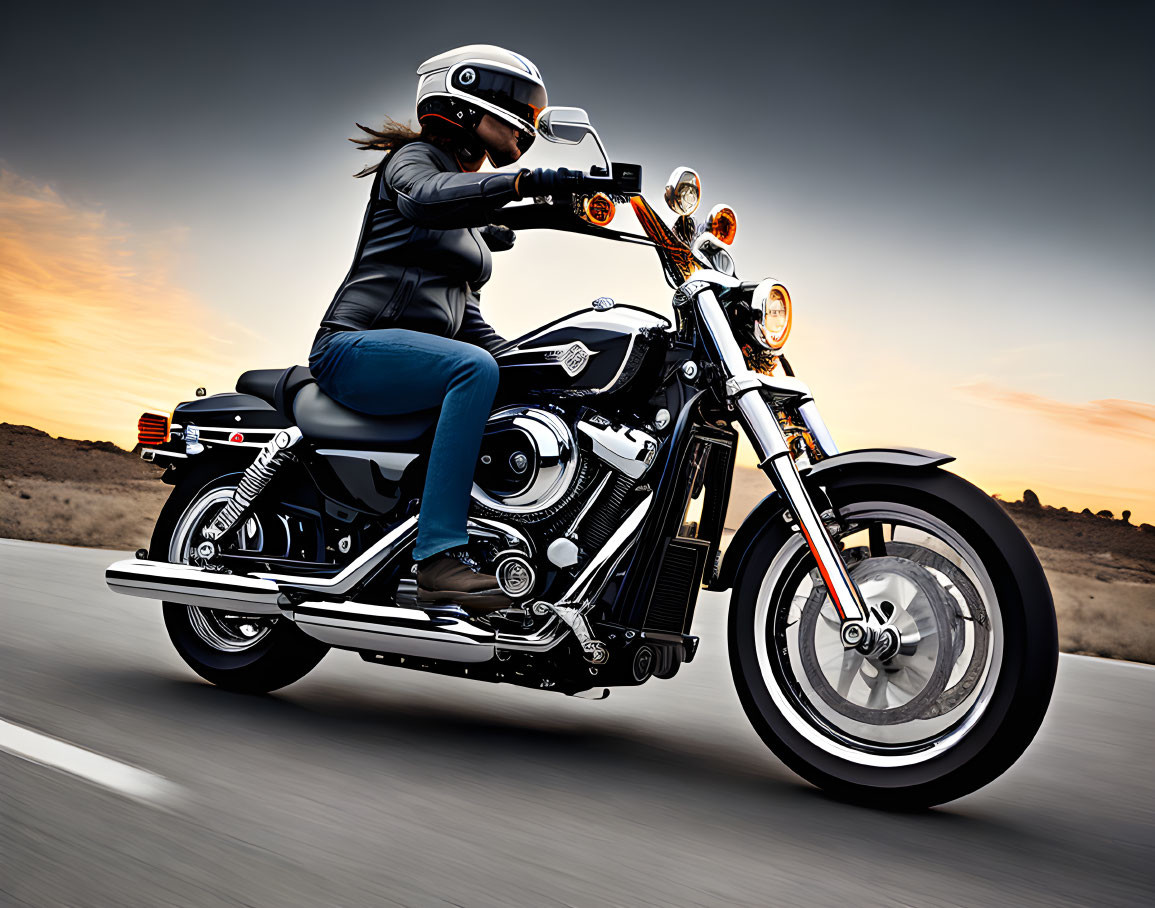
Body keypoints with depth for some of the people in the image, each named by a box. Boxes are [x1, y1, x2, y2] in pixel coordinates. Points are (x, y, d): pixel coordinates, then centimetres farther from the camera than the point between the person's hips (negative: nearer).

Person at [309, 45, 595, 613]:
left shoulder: (476, 220, 25)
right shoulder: (414, 157, 1)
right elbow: (424, 198, -25)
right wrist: (523, 182, -40)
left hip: (421, 358, 8)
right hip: (357, 346, -8)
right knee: (475, 369, -34)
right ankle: (438, 556, -38)